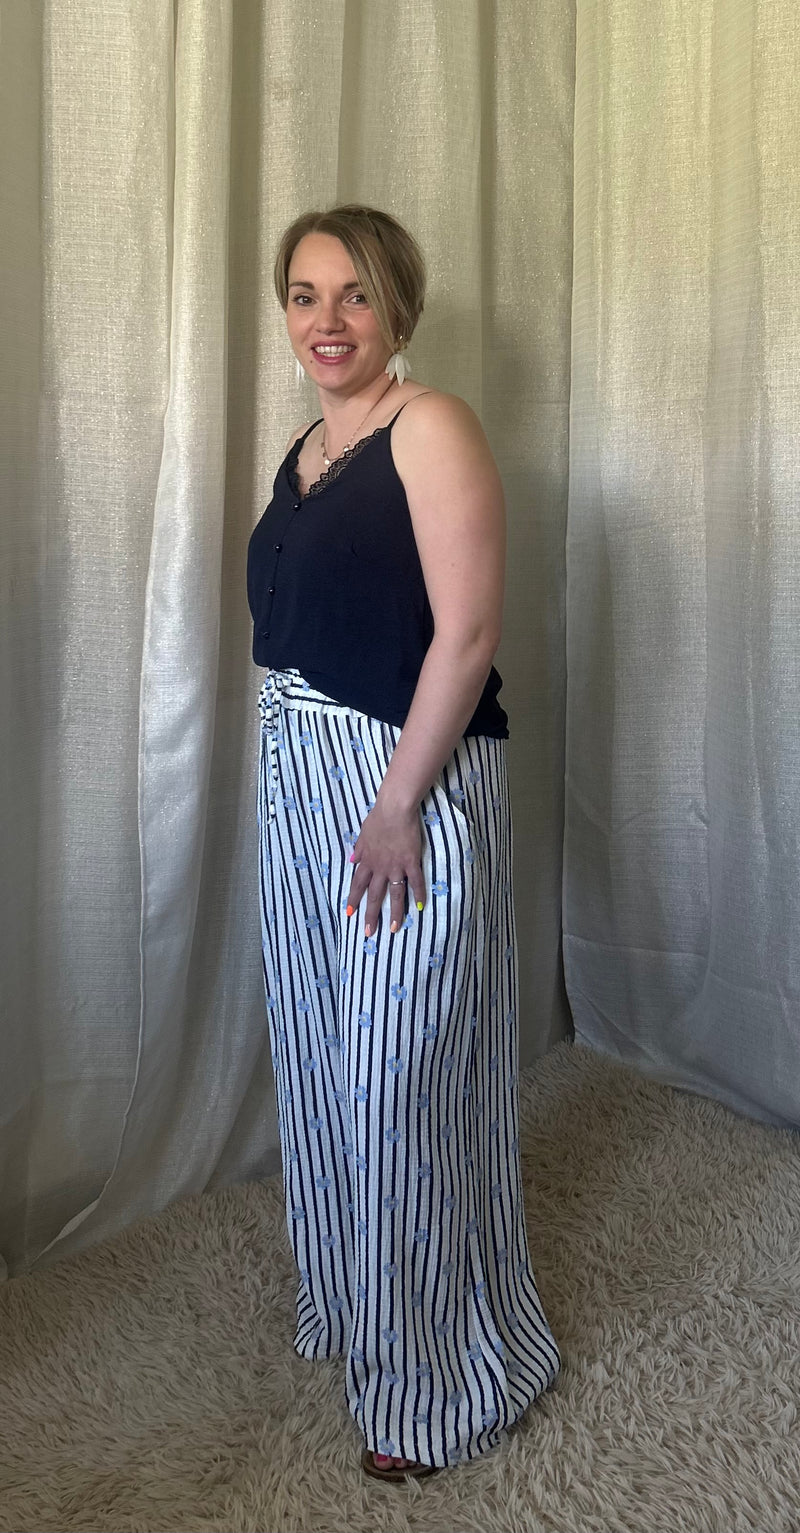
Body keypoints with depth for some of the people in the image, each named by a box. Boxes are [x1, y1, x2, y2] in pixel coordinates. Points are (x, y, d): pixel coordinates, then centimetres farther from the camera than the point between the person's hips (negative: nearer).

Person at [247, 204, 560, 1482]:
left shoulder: (431, 429, -11)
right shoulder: (304, 452, 14)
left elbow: (468, 633, -18)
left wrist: (397, 810, -20)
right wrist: (300, 776, 14)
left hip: (407, 791, -8)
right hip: (300, 788, 8)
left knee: (403, 1078, 0)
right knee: (320, 1060, 17)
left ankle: (442, 1372, 21)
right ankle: (349, 1304, 39)